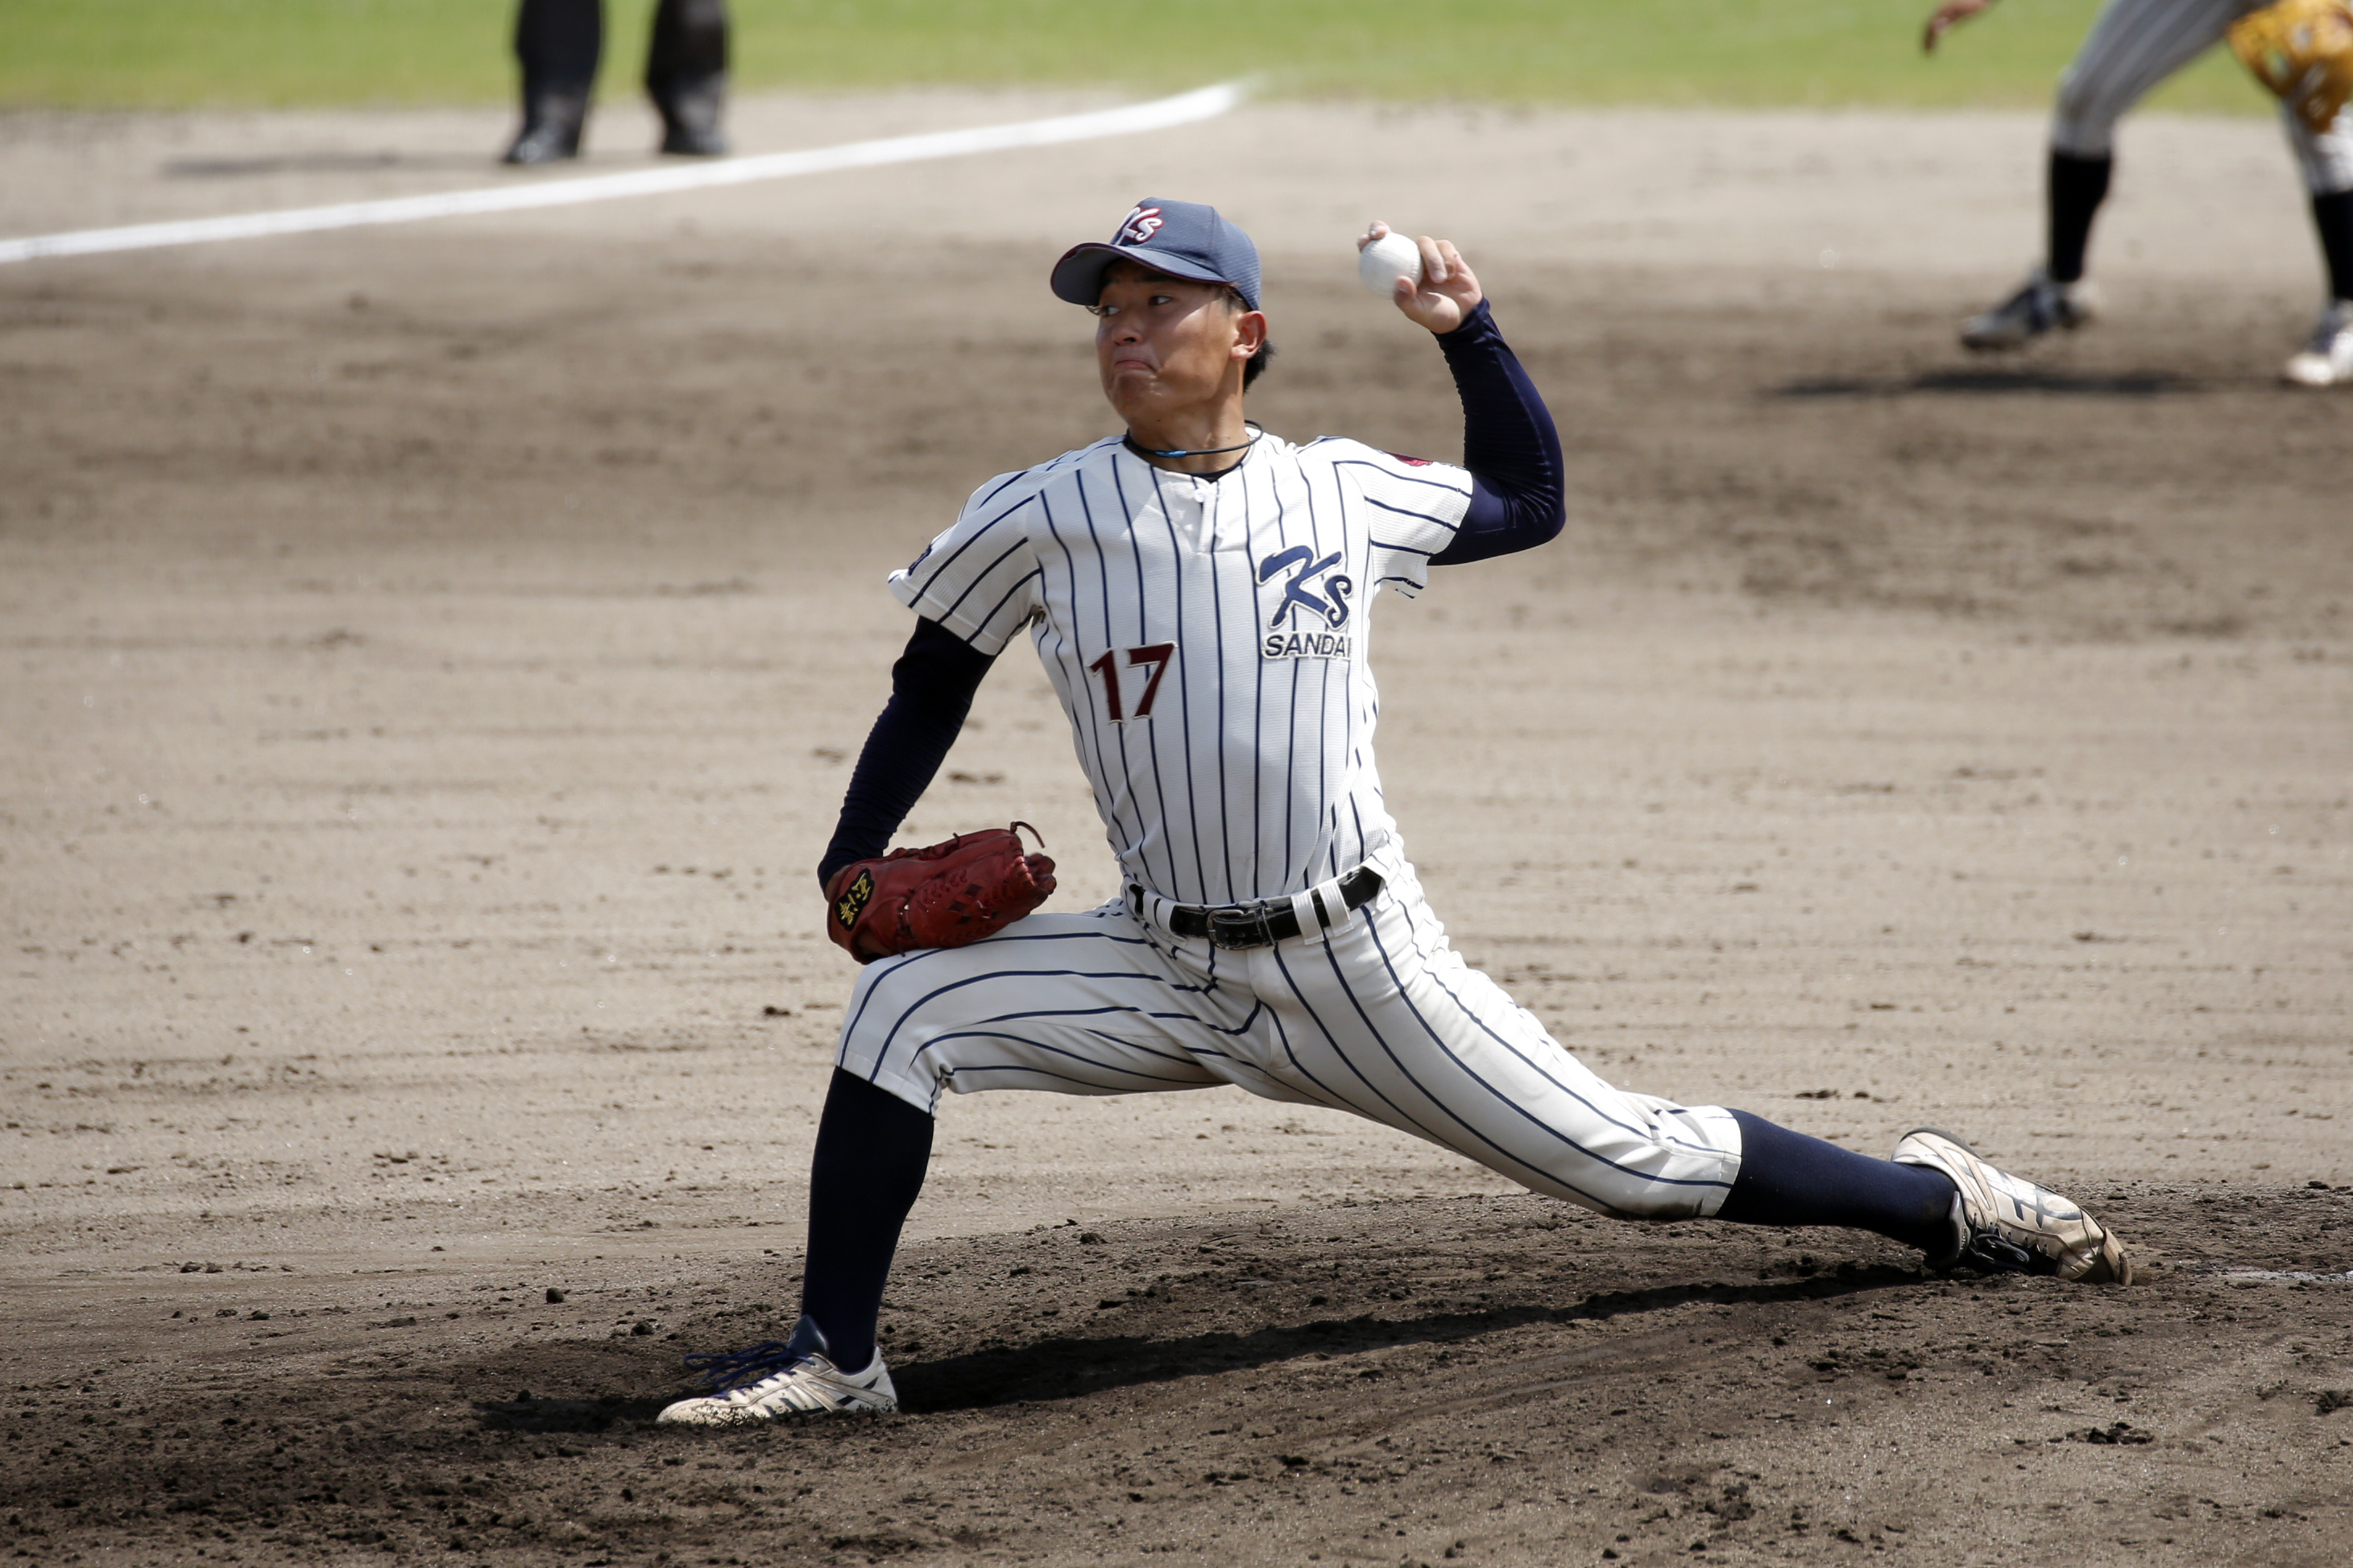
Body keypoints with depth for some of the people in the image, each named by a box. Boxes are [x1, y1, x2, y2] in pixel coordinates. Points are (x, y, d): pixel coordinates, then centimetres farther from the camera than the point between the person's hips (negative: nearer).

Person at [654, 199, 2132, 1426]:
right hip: (1168, 972, 1)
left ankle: (1939, 1198, 19)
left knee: (1627, 1161, -1)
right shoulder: (1038, 522, -3)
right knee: (903, 1007, -16)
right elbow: (931, 690, 10)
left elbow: (1531, 502, 17)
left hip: (1367, 970, -1)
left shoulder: (1345, 495, -1)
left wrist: (1470, 331, 4)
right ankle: (839, 1357, -7)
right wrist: (853, 865, -3)